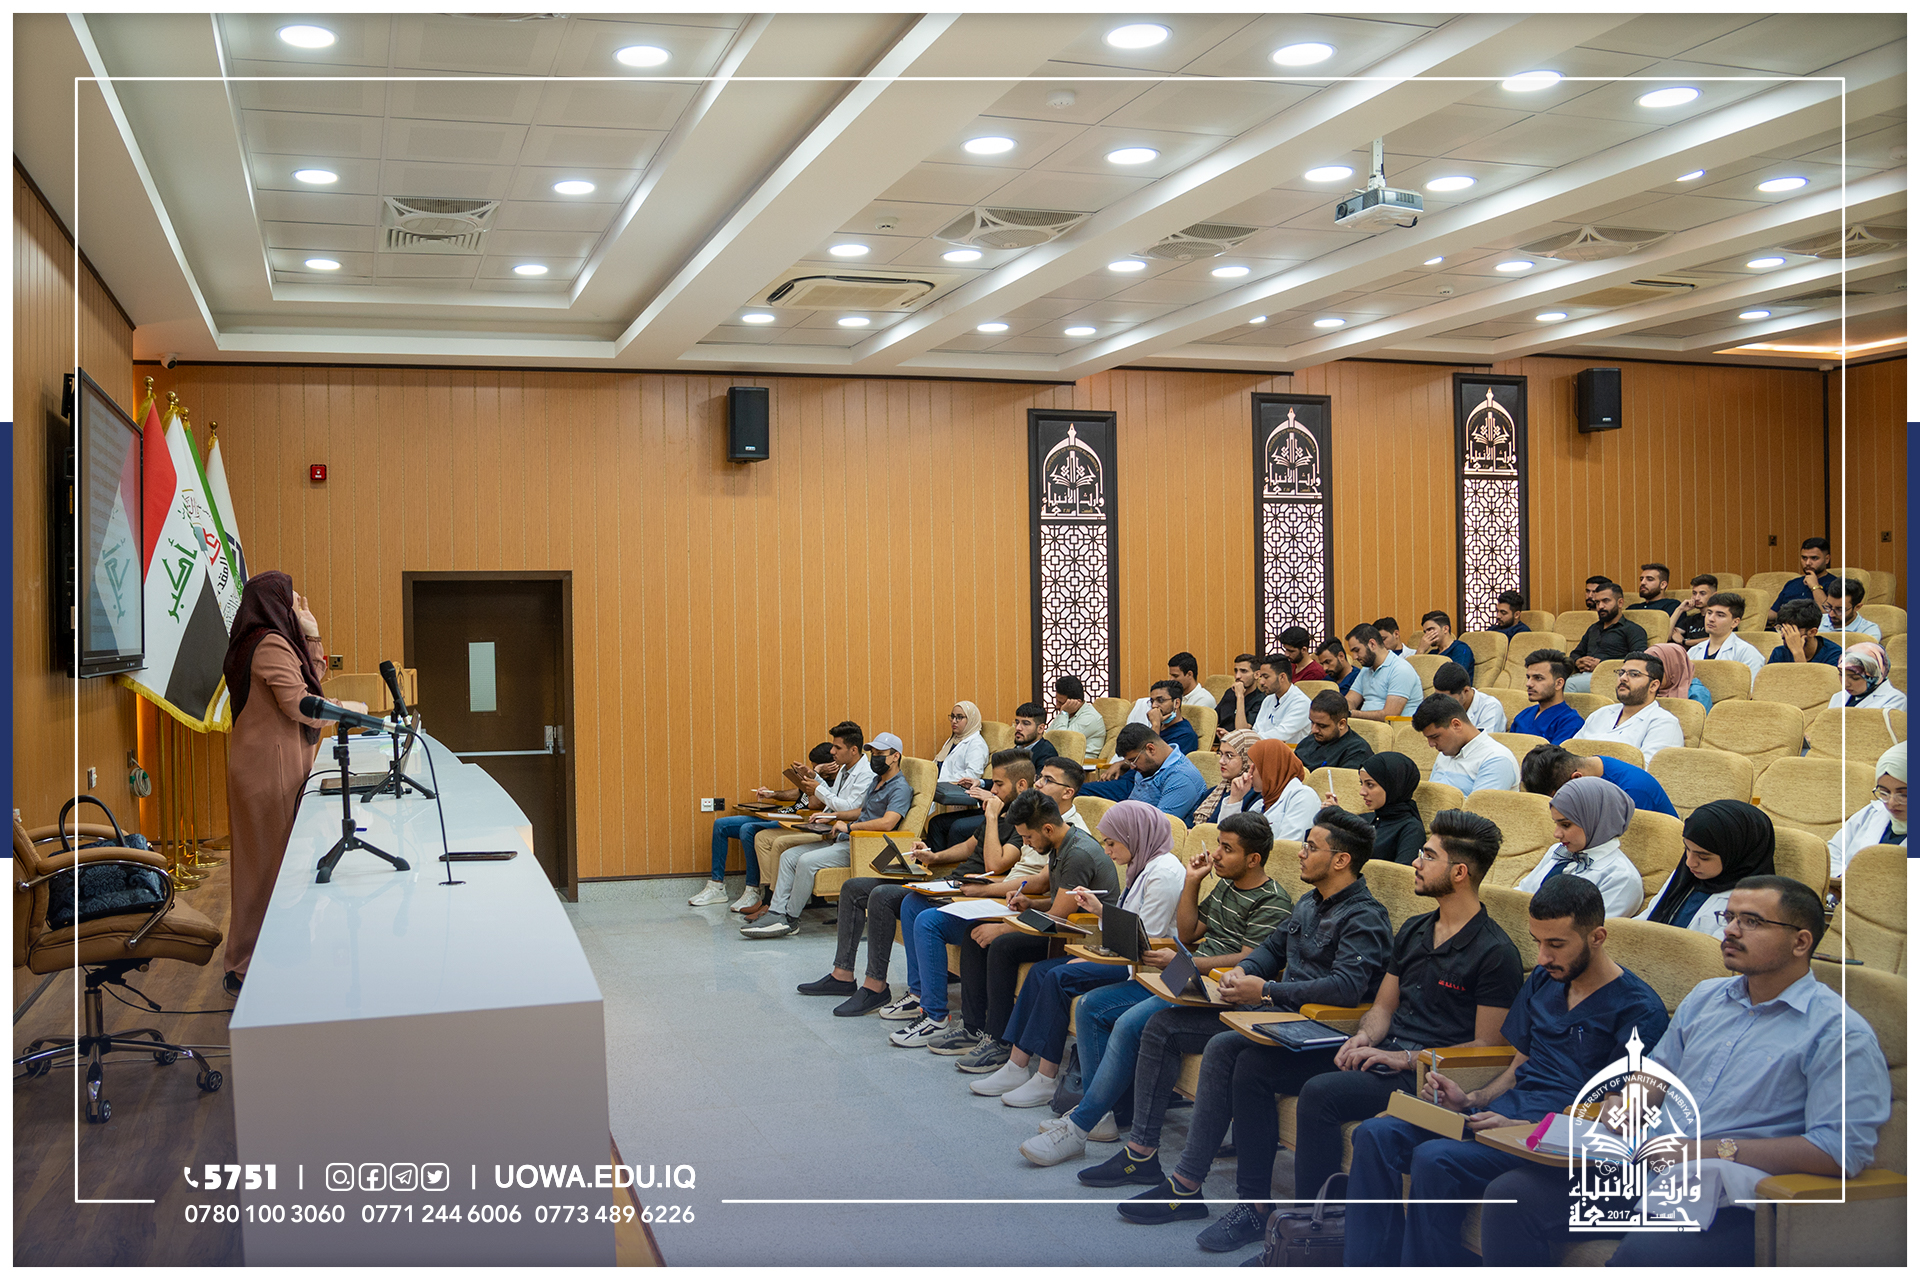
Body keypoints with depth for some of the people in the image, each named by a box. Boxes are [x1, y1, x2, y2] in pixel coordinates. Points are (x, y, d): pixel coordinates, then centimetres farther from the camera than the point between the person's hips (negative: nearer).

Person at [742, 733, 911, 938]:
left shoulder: (900, 789, -11)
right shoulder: (876, 781, 20)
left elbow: (886, 823, -26)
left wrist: (849, 826, -18)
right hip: (845, 840, 10)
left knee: (807, 861, -25)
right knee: (789, 856, -1)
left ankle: (790, 919, -13)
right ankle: (776, 912, -10)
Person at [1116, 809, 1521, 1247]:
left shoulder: (1494, 952, -9)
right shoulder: (1414, 931, 16)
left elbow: (1486, 1047, -12)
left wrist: (1404, 1059, -17)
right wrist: (1366, 1037, -2)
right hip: (1380, 1054, 8)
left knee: (1320, 1093, -32)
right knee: (1251, 1063, -6)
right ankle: (1253, 1203, -4)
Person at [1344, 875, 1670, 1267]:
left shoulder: (1639, 1010, -6)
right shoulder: (1543, 980, 17)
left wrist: (1521, 1127, -21)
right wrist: (1470, 1099, 4)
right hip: (1506, 1112, 8)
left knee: (1435, 1159, -31)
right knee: (1376, 1134, -13)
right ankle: (1369, 1268, -14)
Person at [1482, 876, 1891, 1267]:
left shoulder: (1840, 1031, -5)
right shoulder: (1705, 998, 19)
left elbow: (1843, 1150, -15)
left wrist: (1716, 1150, -18)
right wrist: (1611, 1117, 5)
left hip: (1731, 1200, -7)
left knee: (1643, 1255, -37)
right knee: (1511, 1196, -12)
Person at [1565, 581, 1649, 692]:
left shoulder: (1632, 629, 9)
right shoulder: (1593, 629, 32)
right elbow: (1576, 653, 36)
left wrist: (1601, 664, -12)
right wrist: (1578, 662, 8)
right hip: (1584, 674, 6)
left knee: (1569, 684, -37)